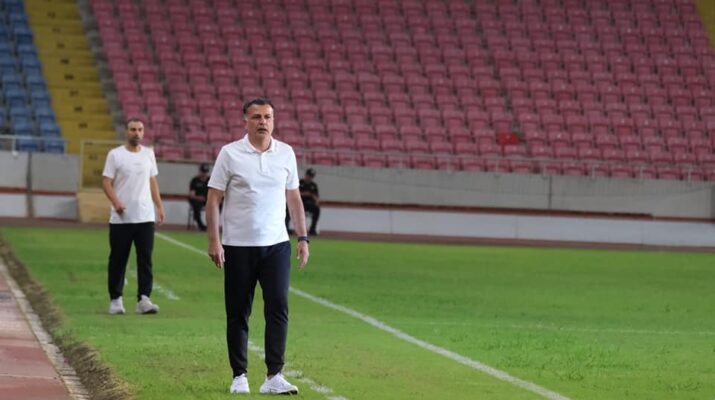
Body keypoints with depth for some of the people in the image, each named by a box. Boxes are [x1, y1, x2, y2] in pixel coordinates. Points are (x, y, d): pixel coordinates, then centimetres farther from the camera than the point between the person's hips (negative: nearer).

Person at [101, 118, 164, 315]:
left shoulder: (148, 154, 12)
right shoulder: (115, 155, -1)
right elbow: (106, 182, -5)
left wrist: (159, 206, 11)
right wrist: (116, 202, -20)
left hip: (146, 217, 3)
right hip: (121, 218, -3)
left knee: (145, 259, -4)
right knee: (118, 260, 3)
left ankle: (144, 299, -5)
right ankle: (115, 299, 11)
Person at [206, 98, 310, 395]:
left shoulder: (286, 153, 6)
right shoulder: (230, 153, -3)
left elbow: (294, 198, 13)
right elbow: (214, 199, -4)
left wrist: (303, 238, 8)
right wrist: (214, 241, -11)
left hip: (276, 245, 2)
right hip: (238, 246, -2)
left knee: (278, 307, -8)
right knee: (237, 314, 4)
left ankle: (274, 376, -7)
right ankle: (239, 376, 13)